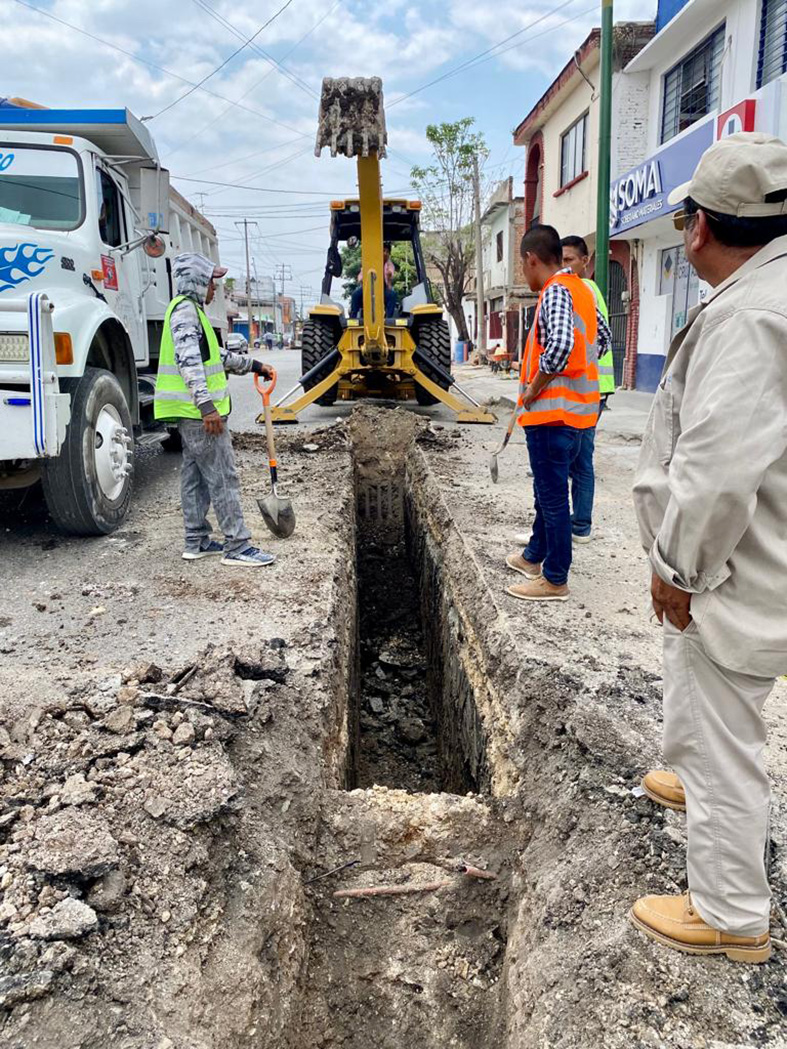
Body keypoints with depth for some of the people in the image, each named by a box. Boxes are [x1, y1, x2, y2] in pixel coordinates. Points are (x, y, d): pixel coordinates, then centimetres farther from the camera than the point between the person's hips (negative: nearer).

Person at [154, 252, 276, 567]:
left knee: (194, 476, 13)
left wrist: (253, 365, 35)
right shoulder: (185, 309, -12)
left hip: (193, 411, 11)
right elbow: (189, 361, -23)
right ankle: (237, 546, -5)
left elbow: (216, 354, 31)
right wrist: (206, 404, -30)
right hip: (199, 410, -11)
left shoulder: (191, 310, 22)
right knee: (223, 478, -8)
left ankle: (196, 542, 21)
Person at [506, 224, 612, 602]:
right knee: (548, 489, 21)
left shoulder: (556, 291, -16)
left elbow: (560, 345, -32)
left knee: (552, 496, -1)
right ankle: (535, 556, 36)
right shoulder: (580, 289, 13)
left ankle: (555, 580, 9)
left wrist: (534, 389, -19)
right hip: (574, 407, 10)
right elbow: (602, 337, 23)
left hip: (552, 412, -10)